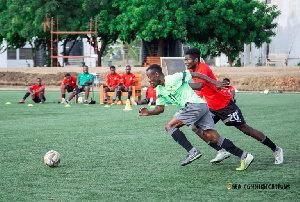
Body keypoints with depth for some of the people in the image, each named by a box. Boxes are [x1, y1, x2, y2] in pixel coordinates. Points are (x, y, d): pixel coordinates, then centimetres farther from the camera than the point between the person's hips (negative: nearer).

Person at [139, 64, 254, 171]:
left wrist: (214, 82, -2)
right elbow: (160, 108, 24)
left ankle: (192, 151, -16)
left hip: (195, 104, -9)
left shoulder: (173, 79, -7)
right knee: (213, 138, -1)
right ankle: (244, 156, -5)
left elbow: (194, 74, -3)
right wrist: (149, 113, 5)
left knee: (170, 126, -8)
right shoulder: (159, 90, 18)